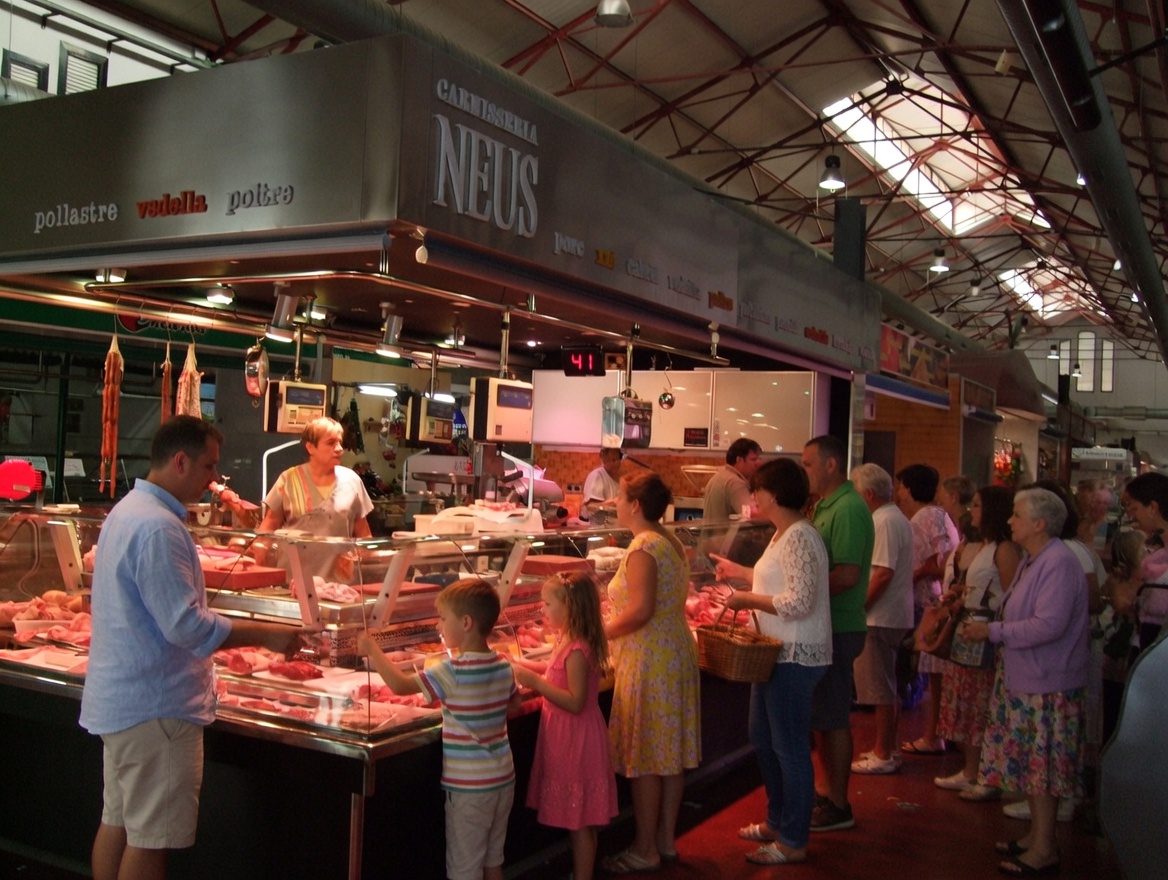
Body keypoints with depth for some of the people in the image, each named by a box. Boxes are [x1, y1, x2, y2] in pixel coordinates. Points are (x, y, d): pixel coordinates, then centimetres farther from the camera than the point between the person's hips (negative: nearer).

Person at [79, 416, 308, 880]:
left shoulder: (127, 511, 11)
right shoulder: (158, 527, -23)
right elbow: (185, 625, -26)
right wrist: (267, 635, -18)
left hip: (117, 699, 11)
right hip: (154, 707, -11)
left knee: (118, 821, 19)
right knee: (151, 838, 0)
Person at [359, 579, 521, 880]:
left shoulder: (454, 672, -21)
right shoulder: (502, 666, 0)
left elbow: (400, 684, -18)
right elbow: (515, 705, 15)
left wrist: (371, 649, -7)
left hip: (469, 787, -7)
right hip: (503, 779, 7)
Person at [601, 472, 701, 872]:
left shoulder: (643, 548, -17)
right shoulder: (672, 543, 11)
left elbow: (640, 610, -25)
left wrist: (600, 633, -12)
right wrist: (615, 625, 14)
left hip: (650, 659, -10)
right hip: (678, 651, 10)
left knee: (645, 759, 1)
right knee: (671, 752, 15)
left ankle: (645, 851, 10)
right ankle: (667, 839, 26)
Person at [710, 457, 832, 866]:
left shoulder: (799, 538, -21)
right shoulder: (782, 534, 11)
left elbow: (799, 601, -26)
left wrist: (748, 599, -17)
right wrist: (739, 571, 25)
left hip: (796, 656, -11)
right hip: (778, 652, 11)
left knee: (789, 747, 1)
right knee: (763, 740, 20)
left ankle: (793, 841, 15)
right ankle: (777, 821, 35)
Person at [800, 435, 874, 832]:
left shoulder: (848, 509, -18)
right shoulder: (826, 506, 14)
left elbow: (847, 575, -26)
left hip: (838, 628, -10)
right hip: (823, 625, 10)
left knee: (833, 718, 0)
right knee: (821, 715, 17)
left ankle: (838, 806, 11)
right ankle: (824, 791, 29)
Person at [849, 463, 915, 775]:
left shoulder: (884, 522, -17)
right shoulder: (895, 517, 15)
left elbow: (883, 573, -23)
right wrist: (862, 605, 17)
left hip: (881, 617, -10)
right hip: (894, 615, 10)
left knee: (882, 691, -2)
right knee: (887, 688, 16)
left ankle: (884, 755, 6)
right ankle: (885, 748, 25)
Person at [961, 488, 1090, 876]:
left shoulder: (1059, 563, -20)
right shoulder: (1032, 560, 12)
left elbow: (1049, 625, -27)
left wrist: (993, 632, -20)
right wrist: (989, 626, 4)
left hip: (1046, 684, -10)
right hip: (1023, 677, 10)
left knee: (1041, 767, -1)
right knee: (1029, 764, 17)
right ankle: (1036, 834, 28)